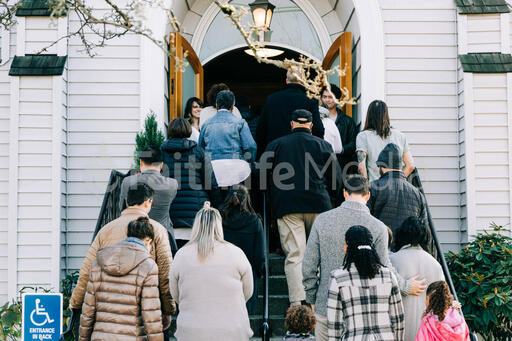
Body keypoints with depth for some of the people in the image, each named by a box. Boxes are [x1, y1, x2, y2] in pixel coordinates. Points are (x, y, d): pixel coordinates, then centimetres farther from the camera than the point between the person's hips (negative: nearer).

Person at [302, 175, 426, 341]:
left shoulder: (322, 220, -3)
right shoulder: (378, 227, -9)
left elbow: (309, 266, -1)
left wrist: (312, 298, 12)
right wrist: (407, 287, 15)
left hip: (325, 308, 1)